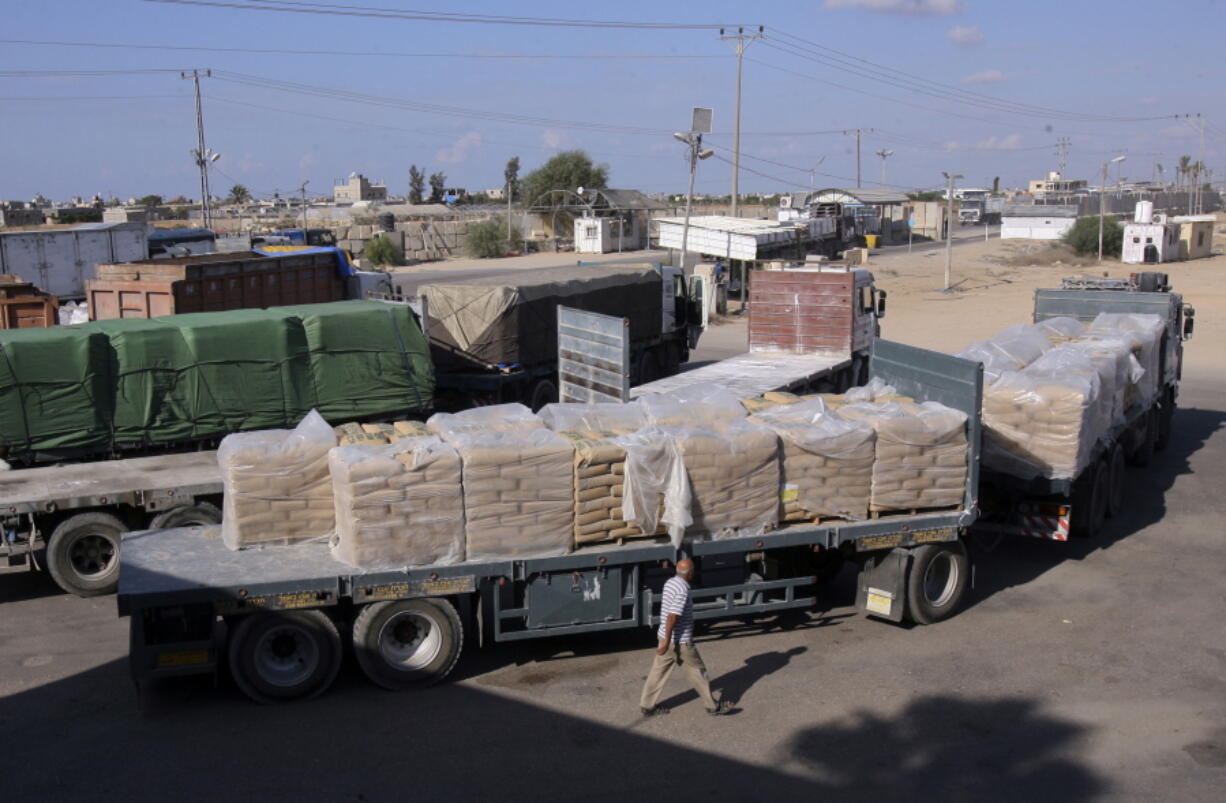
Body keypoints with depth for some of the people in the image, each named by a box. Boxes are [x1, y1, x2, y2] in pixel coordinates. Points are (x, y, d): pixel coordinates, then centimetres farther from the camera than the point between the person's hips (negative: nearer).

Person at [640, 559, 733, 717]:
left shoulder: (670, 583, 4)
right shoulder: (682, 591, -25)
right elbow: (672, 617, -28)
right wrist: (666, 642, -25)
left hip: (666, 636, 8)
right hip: (680, 641, -8)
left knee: (659, 671, 14)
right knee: (697, 672, 6)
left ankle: (647, 706, 20)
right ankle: (713, 706, 19)